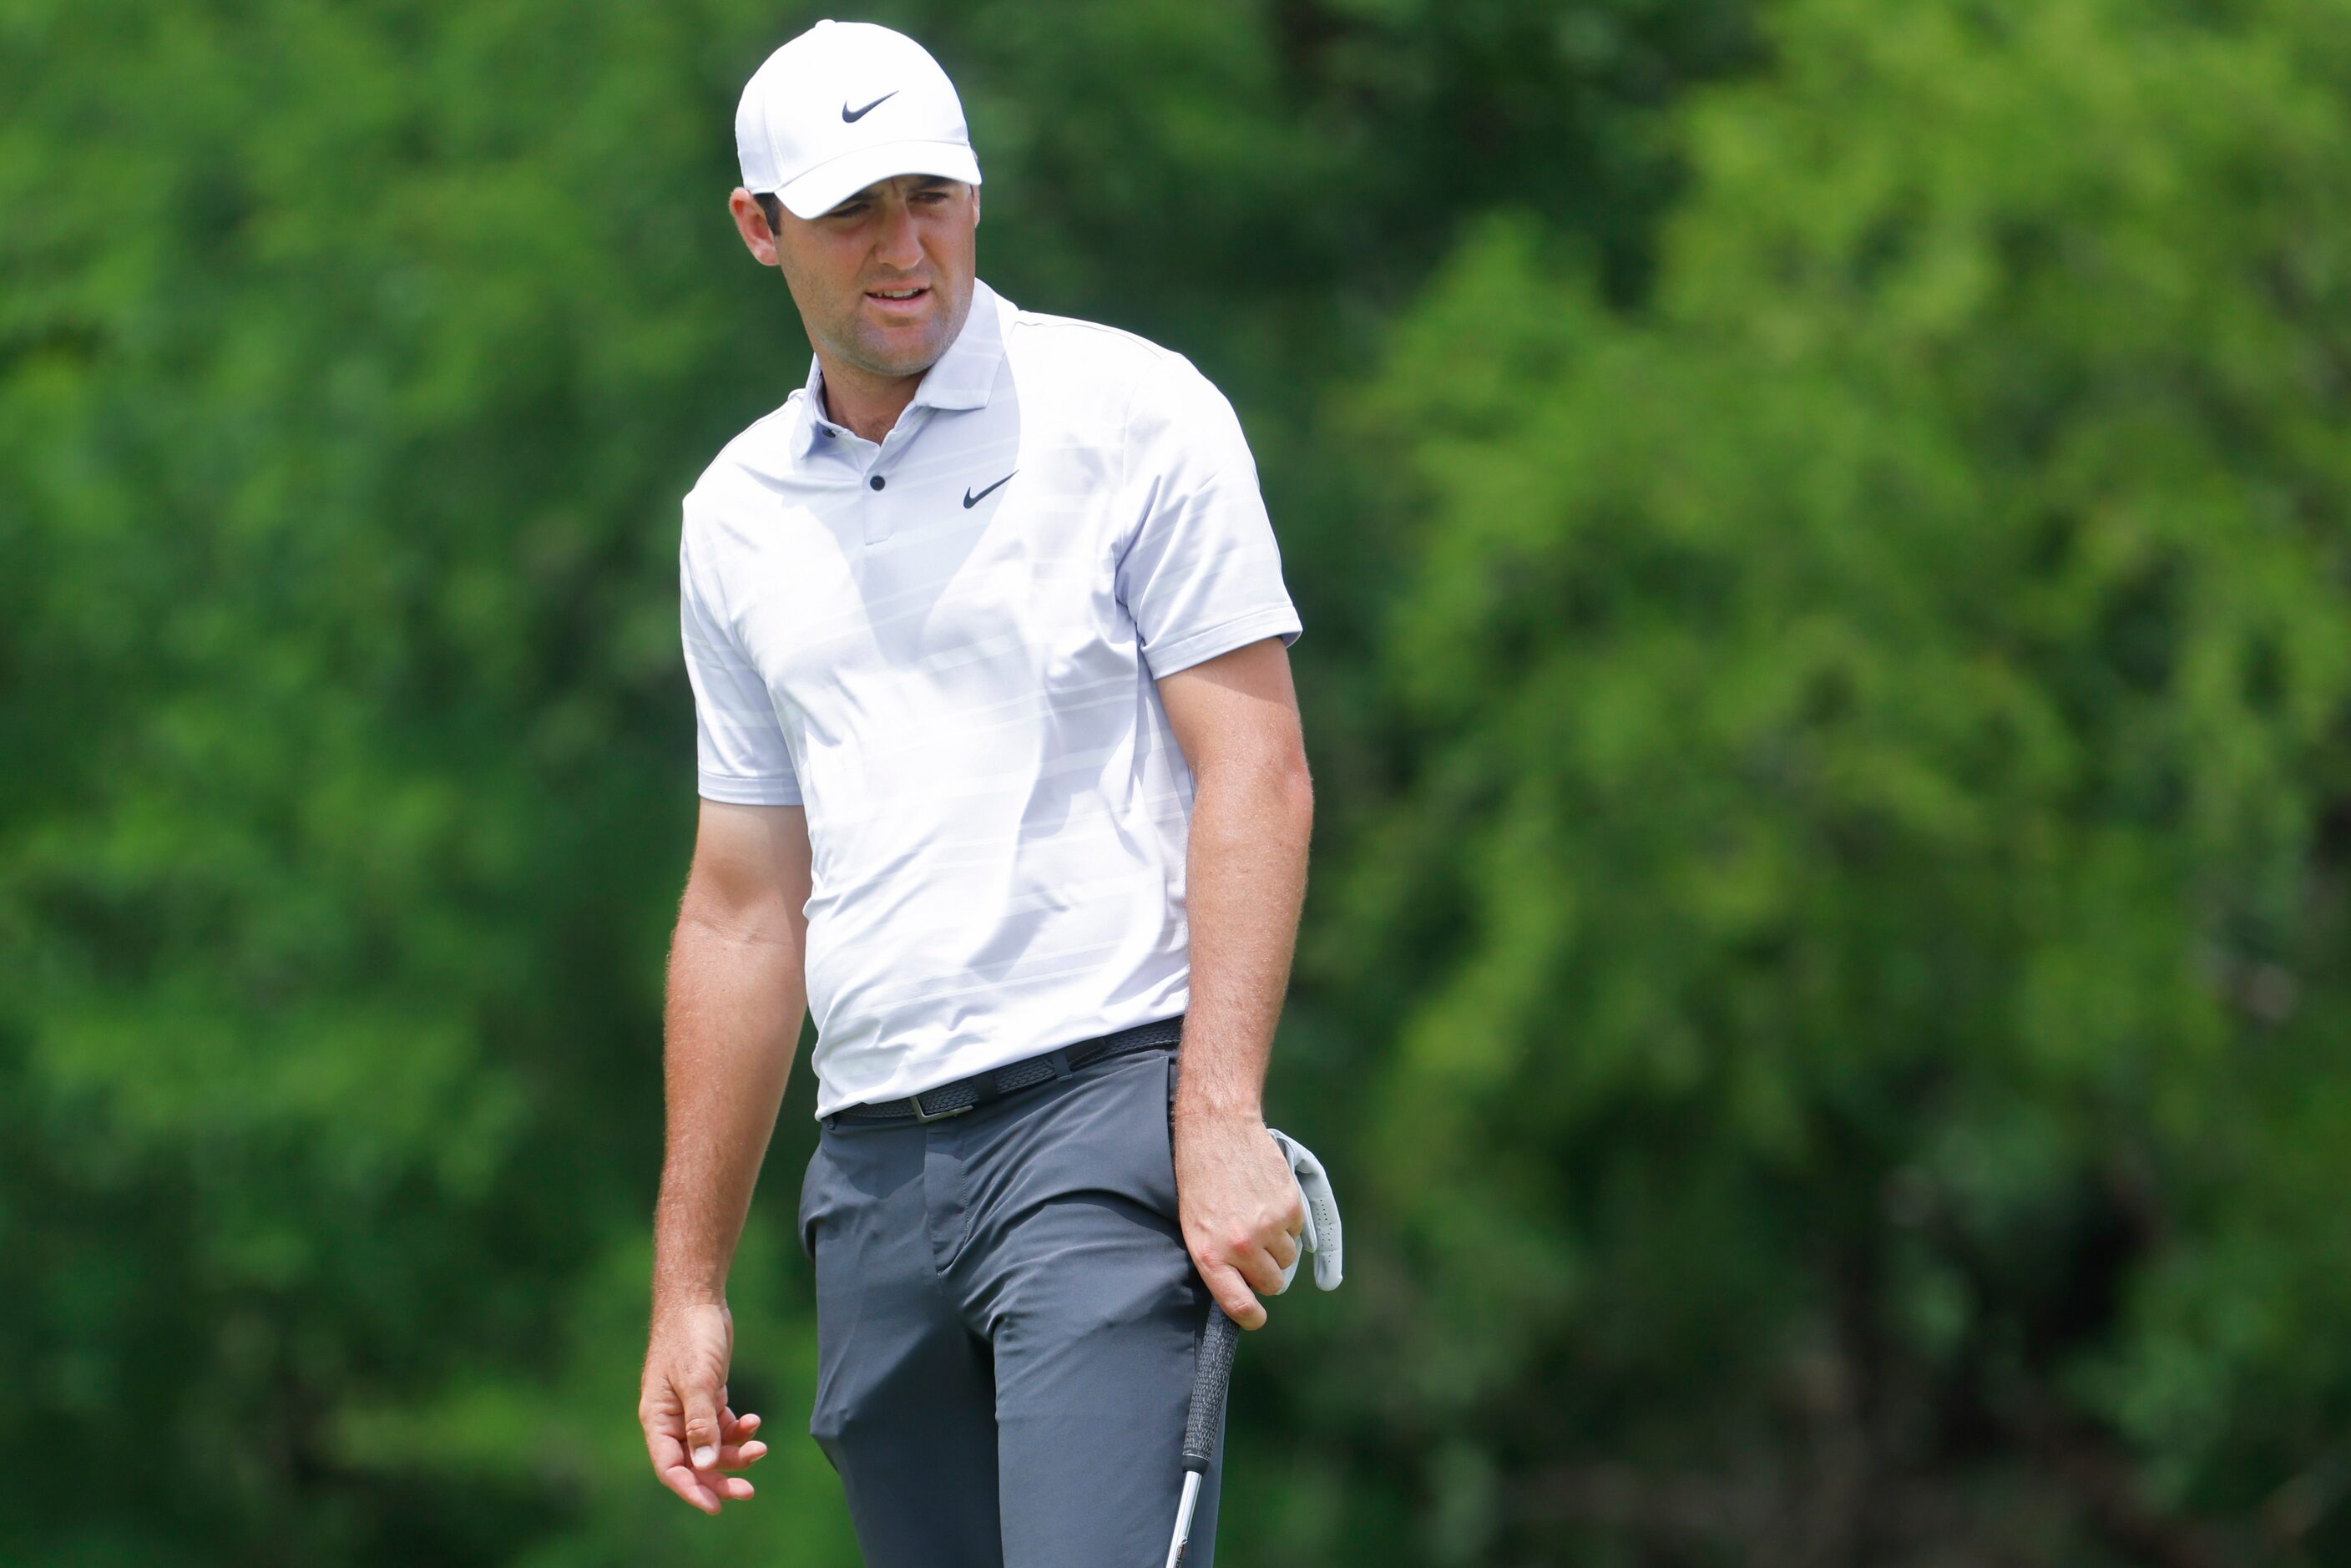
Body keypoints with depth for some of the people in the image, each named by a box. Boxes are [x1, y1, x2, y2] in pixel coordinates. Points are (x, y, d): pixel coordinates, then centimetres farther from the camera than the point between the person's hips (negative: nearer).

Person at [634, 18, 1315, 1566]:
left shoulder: (1132, 414, 1)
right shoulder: (738, 513, 17)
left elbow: (1253, 771, -5)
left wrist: (1221, 1121, -16)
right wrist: (689, 1281, 18)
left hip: (1106, 1104, -6)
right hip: (875, 1165, 6)